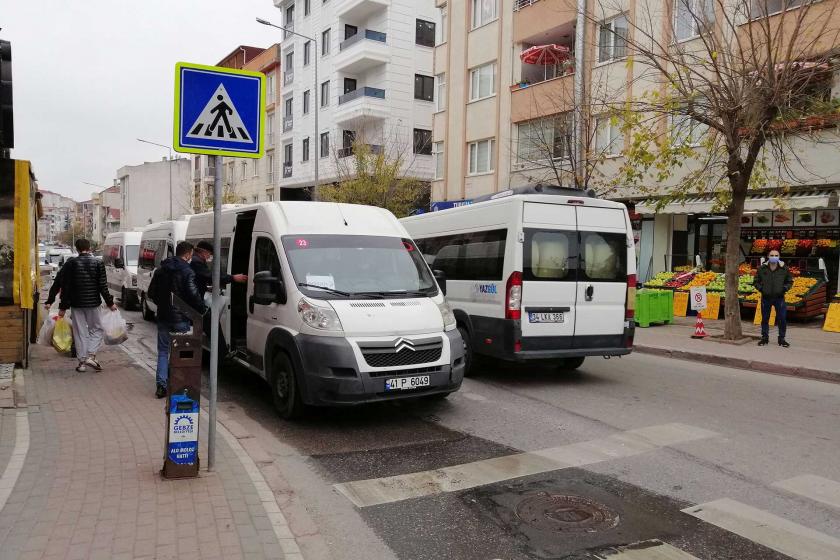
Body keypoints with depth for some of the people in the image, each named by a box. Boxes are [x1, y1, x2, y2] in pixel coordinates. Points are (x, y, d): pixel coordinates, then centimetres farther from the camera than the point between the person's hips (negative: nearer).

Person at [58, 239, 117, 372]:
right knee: (97, 329, 12)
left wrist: (63, 307, 5)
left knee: (80, 332, 7)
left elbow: (65, 287, 0)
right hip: (93, 303, -1)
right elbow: (103, 286, -5)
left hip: (76, 304, 1)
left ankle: (82, 361, 9)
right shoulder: (98, 263, -3)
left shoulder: (70, 264, -1)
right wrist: (110, 303, 4)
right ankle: (91, 356, -3)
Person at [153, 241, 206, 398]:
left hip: (163, 316, 5)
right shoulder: (187, 271, -13)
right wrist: (201, 309, -6)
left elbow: (151, 292, 13)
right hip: (180, 318, -5)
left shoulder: (161, 269, 8)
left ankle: (161, 384, 6)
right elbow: (194, 294, -21)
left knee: (163, 351, 12)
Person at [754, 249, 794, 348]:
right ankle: (764, 338, 22)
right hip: (766, 298, 0)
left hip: (779, 298, 0)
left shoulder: (784, 269, -2)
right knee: (765, 319, 9)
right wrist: (760, 288, -7)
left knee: (782, 319, 2)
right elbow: (757, 281, 9)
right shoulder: (762, 269, -2)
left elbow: (790, 281, 9)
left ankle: (782, 339, 15)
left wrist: (785, 288, -8)